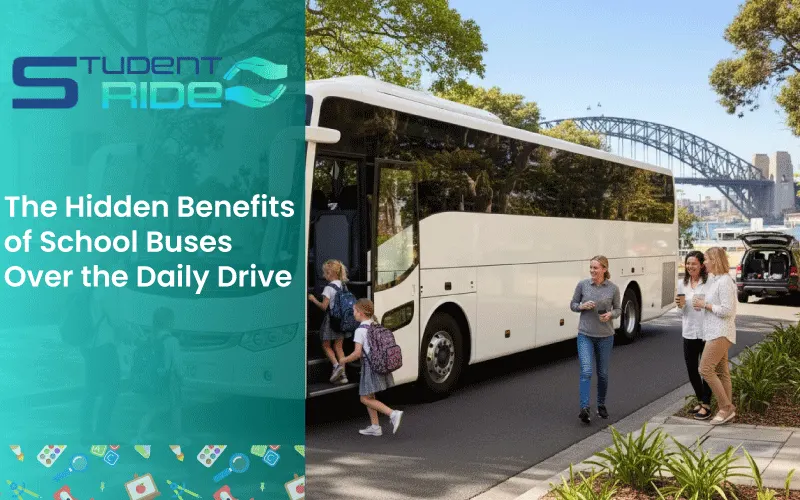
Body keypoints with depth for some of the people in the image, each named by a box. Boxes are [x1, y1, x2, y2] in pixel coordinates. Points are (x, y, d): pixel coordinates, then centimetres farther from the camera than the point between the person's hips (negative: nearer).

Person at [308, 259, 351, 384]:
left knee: (326, 345, 10)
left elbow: (324, 306, -16)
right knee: (338, 347, 11)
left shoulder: (329, 288, -15)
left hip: (331, 318, -6)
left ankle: (336, 365, -11)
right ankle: (343, 374, 6)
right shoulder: (343, 286, 6)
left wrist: (313, 299, -3)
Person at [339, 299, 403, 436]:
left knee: (365, 399, -1)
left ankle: (393, 414, -14)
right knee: (369, 397, 18)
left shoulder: (360, 330, -14)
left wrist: (343, 360, -5)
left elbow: (357, 353, -19)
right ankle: (375, 427, 19)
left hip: (370, 366, -8)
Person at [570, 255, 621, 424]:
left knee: (603, 373, 12)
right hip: (585, 335, -1)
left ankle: (601, 405, 32)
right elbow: (572, 305, 7)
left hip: (605, 336, 1)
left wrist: (610, 314, -13)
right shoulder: (582, 285, -3)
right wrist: (582, 306, -14)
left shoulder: (613, 288, -2)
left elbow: (618, 310, 9)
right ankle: (584, 408, -17)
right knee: (586, 371, -14)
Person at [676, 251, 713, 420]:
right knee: (691, 369, 12)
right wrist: (680, 306, -4)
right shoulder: (682, 284, 9)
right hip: (689, 333, 6)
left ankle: (706, 404, 12)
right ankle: (700, 400, 29)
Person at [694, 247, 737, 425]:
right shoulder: (714, 280, 15)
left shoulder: (724, 282, -16)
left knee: (706, 369, -12)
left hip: (720, 333, -10)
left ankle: (726, 408, -5)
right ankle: (727, 409, 15)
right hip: (714, 332, 10)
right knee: (721, 372, 11)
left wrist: (705, 305, -13)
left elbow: (726, 310, -20)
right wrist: (703, 305, 7)